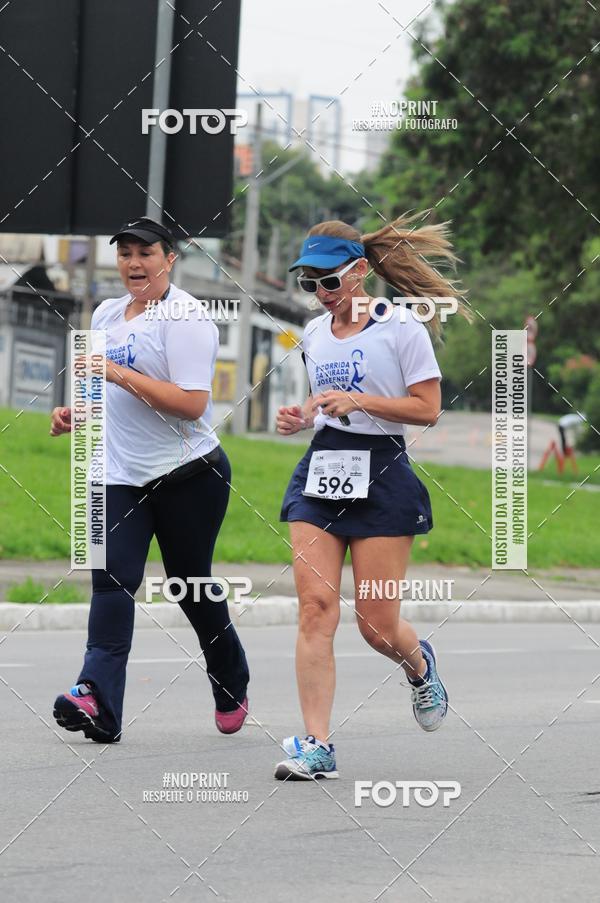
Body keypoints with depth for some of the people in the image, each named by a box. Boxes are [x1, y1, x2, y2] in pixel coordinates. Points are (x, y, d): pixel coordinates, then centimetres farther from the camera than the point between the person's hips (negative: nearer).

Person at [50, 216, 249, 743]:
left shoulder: (185, 317, -12)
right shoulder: (107, 314, 12)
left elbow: (192, 403, -21)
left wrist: (120, 374, -23)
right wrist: (75, 413, 8)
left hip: (188, 474, -5)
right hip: (121, 476, 6)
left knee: (191, 586, 7)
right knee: (111, 577, -13)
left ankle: (231, 689, 31)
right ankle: (98, 699, -26)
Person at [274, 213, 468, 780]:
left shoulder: (402, 328, -5)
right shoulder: (314, 334, 14)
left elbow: (427, 409, -7)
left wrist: (358, 401, -18)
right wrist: (300, 418, 5)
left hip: (380, 474, -5)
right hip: (320, 472, 5)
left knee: (376, 623, -2)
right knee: (315, 607, -11)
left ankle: (419, 664, 35)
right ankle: (317, 746, -12)